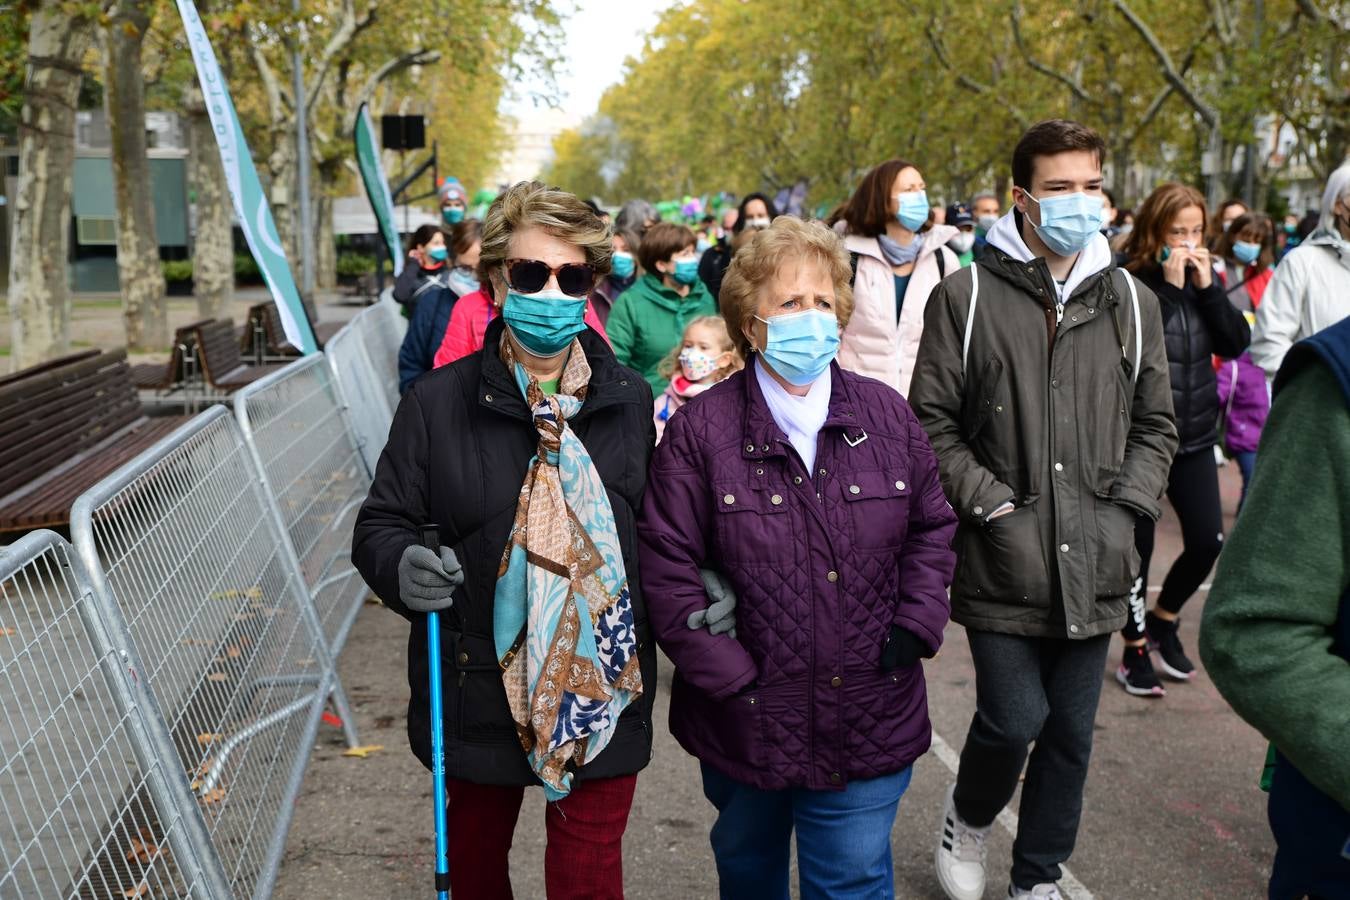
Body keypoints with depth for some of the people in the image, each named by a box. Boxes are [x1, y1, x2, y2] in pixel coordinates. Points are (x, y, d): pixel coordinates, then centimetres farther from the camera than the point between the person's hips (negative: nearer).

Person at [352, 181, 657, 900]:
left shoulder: (629, 401, 0)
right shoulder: (438, 401, -7)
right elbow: (380, 525, -2)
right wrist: (401, 565, -23)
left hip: (602, 695, 1)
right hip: (475, 694, 0)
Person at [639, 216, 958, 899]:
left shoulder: (886, 415, 1)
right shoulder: (700, 429, -10)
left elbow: (932, 526, 10)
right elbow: (665, 563, -11)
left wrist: (913, 630, -1)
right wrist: (730, 676, -14)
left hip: (868, 730, 1)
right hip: (743, 725, -1)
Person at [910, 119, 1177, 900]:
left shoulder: (1132, 302, 7)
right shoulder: (968, 296, -3)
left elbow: (1155, 423, 12)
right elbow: (933, 422, -3)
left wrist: (1127, 507, -1)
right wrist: (989, 503, -10)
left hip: (1096, 568, 4)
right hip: (1004, 563, -3)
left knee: (1071, 734, 11)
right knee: (1015, 719, -5)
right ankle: (969, 816, 29)